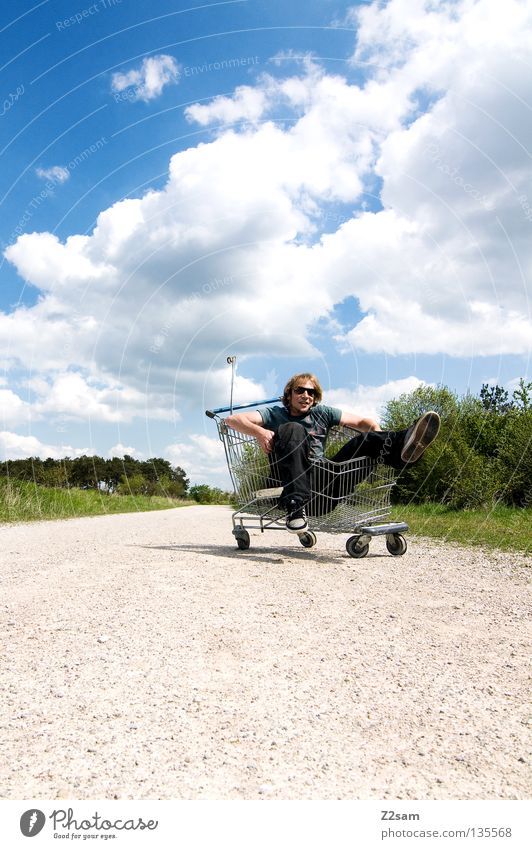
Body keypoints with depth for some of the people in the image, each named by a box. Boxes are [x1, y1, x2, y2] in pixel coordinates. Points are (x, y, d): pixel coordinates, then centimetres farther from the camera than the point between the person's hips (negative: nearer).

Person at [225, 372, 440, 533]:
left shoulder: (322, 413, 23)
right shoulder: (275, 414, 15)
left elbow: (364, 422, 22)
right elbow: (232, 419, 2)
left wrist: (380, 443, 1)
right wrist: (259, 432, -17)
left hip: (322, 486, 3)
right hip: (291, 483, -3)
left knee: (366, 439, -13)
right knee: (293, 430, -26)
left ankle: (402, 444, -49)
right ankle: (295, 506, -41)